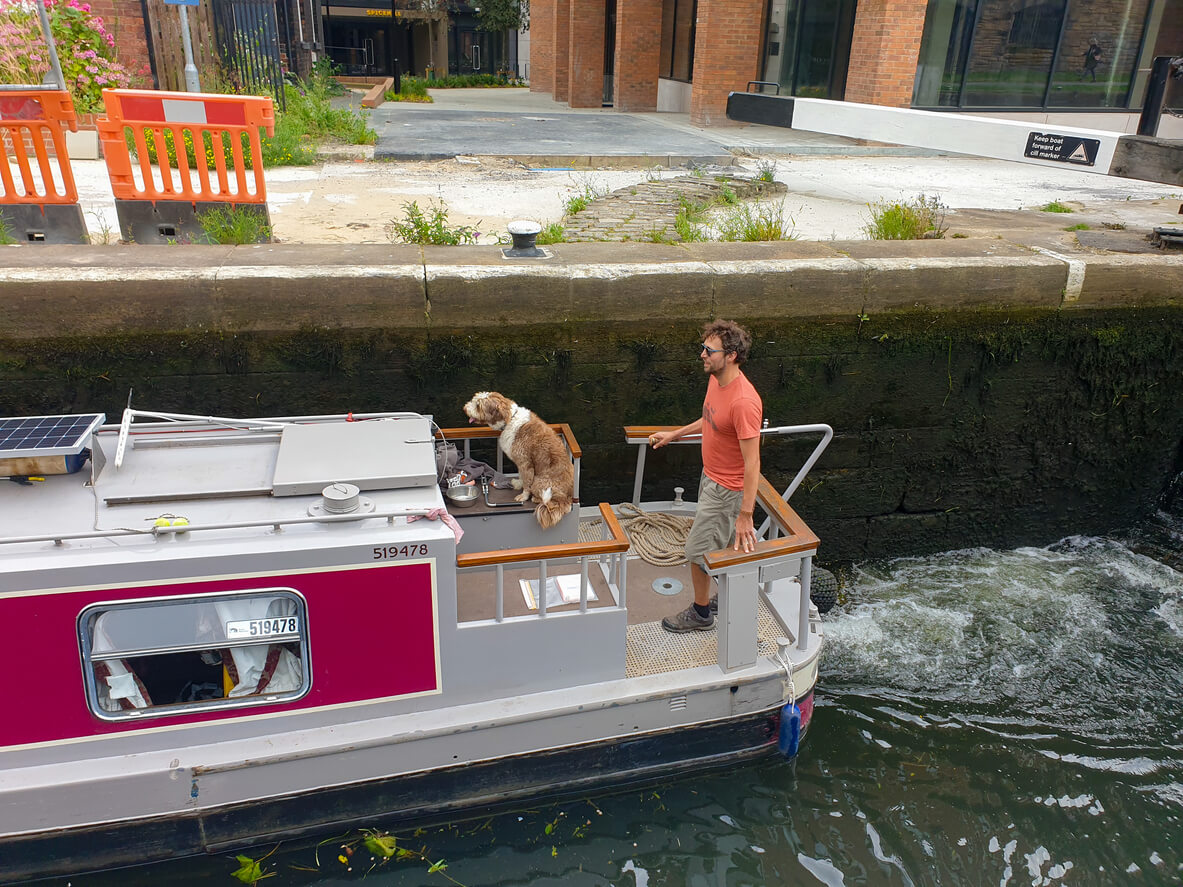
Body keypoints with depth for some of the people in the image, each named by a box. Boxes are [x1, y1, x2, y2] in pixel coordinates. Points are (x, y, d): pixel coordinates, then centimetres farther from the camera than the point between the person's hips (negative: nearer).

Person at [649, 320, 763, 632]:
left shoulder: (744, 402, -32)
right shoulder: (716, 380, -3)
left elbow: (752, 462, -30)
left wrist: (745, 514, -29)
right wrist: (675, 434, 22)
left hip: (727, 489, -9)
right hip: (711, 477, 9)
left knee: (697, 551, 5)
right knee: (723, 542, 23)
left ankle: (700, 613, 26)